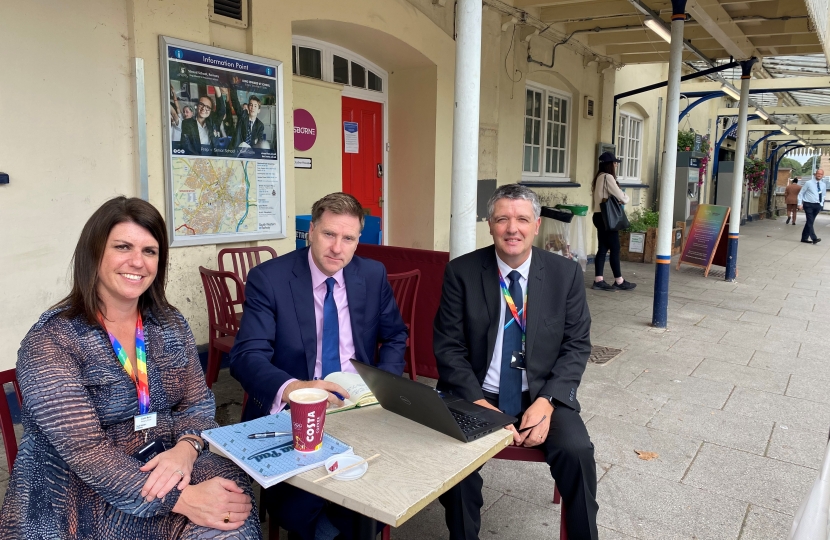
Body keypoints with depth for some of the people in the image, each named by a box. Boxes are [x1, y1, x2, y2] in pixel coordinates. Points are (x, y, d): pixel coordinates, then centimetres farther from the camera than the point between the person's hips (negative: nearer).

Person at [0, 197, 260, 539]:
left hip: (164, 470, 5)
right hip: (81, 494, -5)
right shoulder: (50, 342, -13)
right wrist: (181, 500, -29)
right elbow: (85, 450, -19)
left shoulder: (170, 324, 4)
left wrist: (185, 450, -18)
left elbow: (198, 403, 5)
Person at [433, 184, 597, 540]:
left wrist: (546, 402, -15)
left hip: (542, 394, 1)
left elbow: (577, 346, 0)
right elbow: (448, 347, -5)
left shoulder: (566, 273, -1)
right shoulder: (461, 272, -5)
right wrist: (480, 405, -18)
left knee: (576, 451, -24)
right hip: (477, 394, -1)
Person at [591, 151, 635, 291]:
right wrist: (626, 197, 8)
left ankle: (598, 280, 8)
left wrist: (620, 197, 1)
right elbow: (621, 197, -14)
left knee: (602, 248, 8)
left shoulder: (599, 177, 14)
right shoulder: (608, 177, -14)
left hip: (600, 216, 9)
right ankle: (619, 281, 6)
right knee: (615, 249, -2)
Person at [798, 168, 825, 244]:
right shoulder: (808, 183, -3)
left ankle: (804, 238, 14)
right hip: (808, 205, -5)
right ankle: (814, 238, -21)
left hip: (817, 205, 5)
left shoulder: (823, 185, 10)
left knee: (810, 222, 8)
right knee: (810, 222, -14)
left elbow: (823, 195, 20)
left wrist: (821, 205, 8)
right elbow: (801, 193, 0)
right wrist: (800, 204, -7)